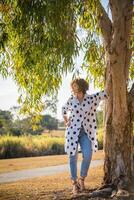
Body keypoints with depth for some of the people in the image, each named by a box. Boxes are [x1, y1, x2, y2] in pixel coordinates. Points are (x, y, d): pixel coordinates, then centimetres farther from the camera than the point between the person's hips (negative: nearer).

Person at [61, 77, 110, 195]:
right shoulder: (71, 99, 2)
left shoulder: (92, 98, -1)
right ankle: (75, 183, 14)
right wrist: (65, 119, 6)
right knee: (73, 157, 0)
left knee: (87, 155, -16)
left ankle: (82, 179, 7)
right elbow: (64, 109, 21)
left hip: (86, 132, 0)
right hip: (73, 131, 0)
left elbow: (105, 93, 4)